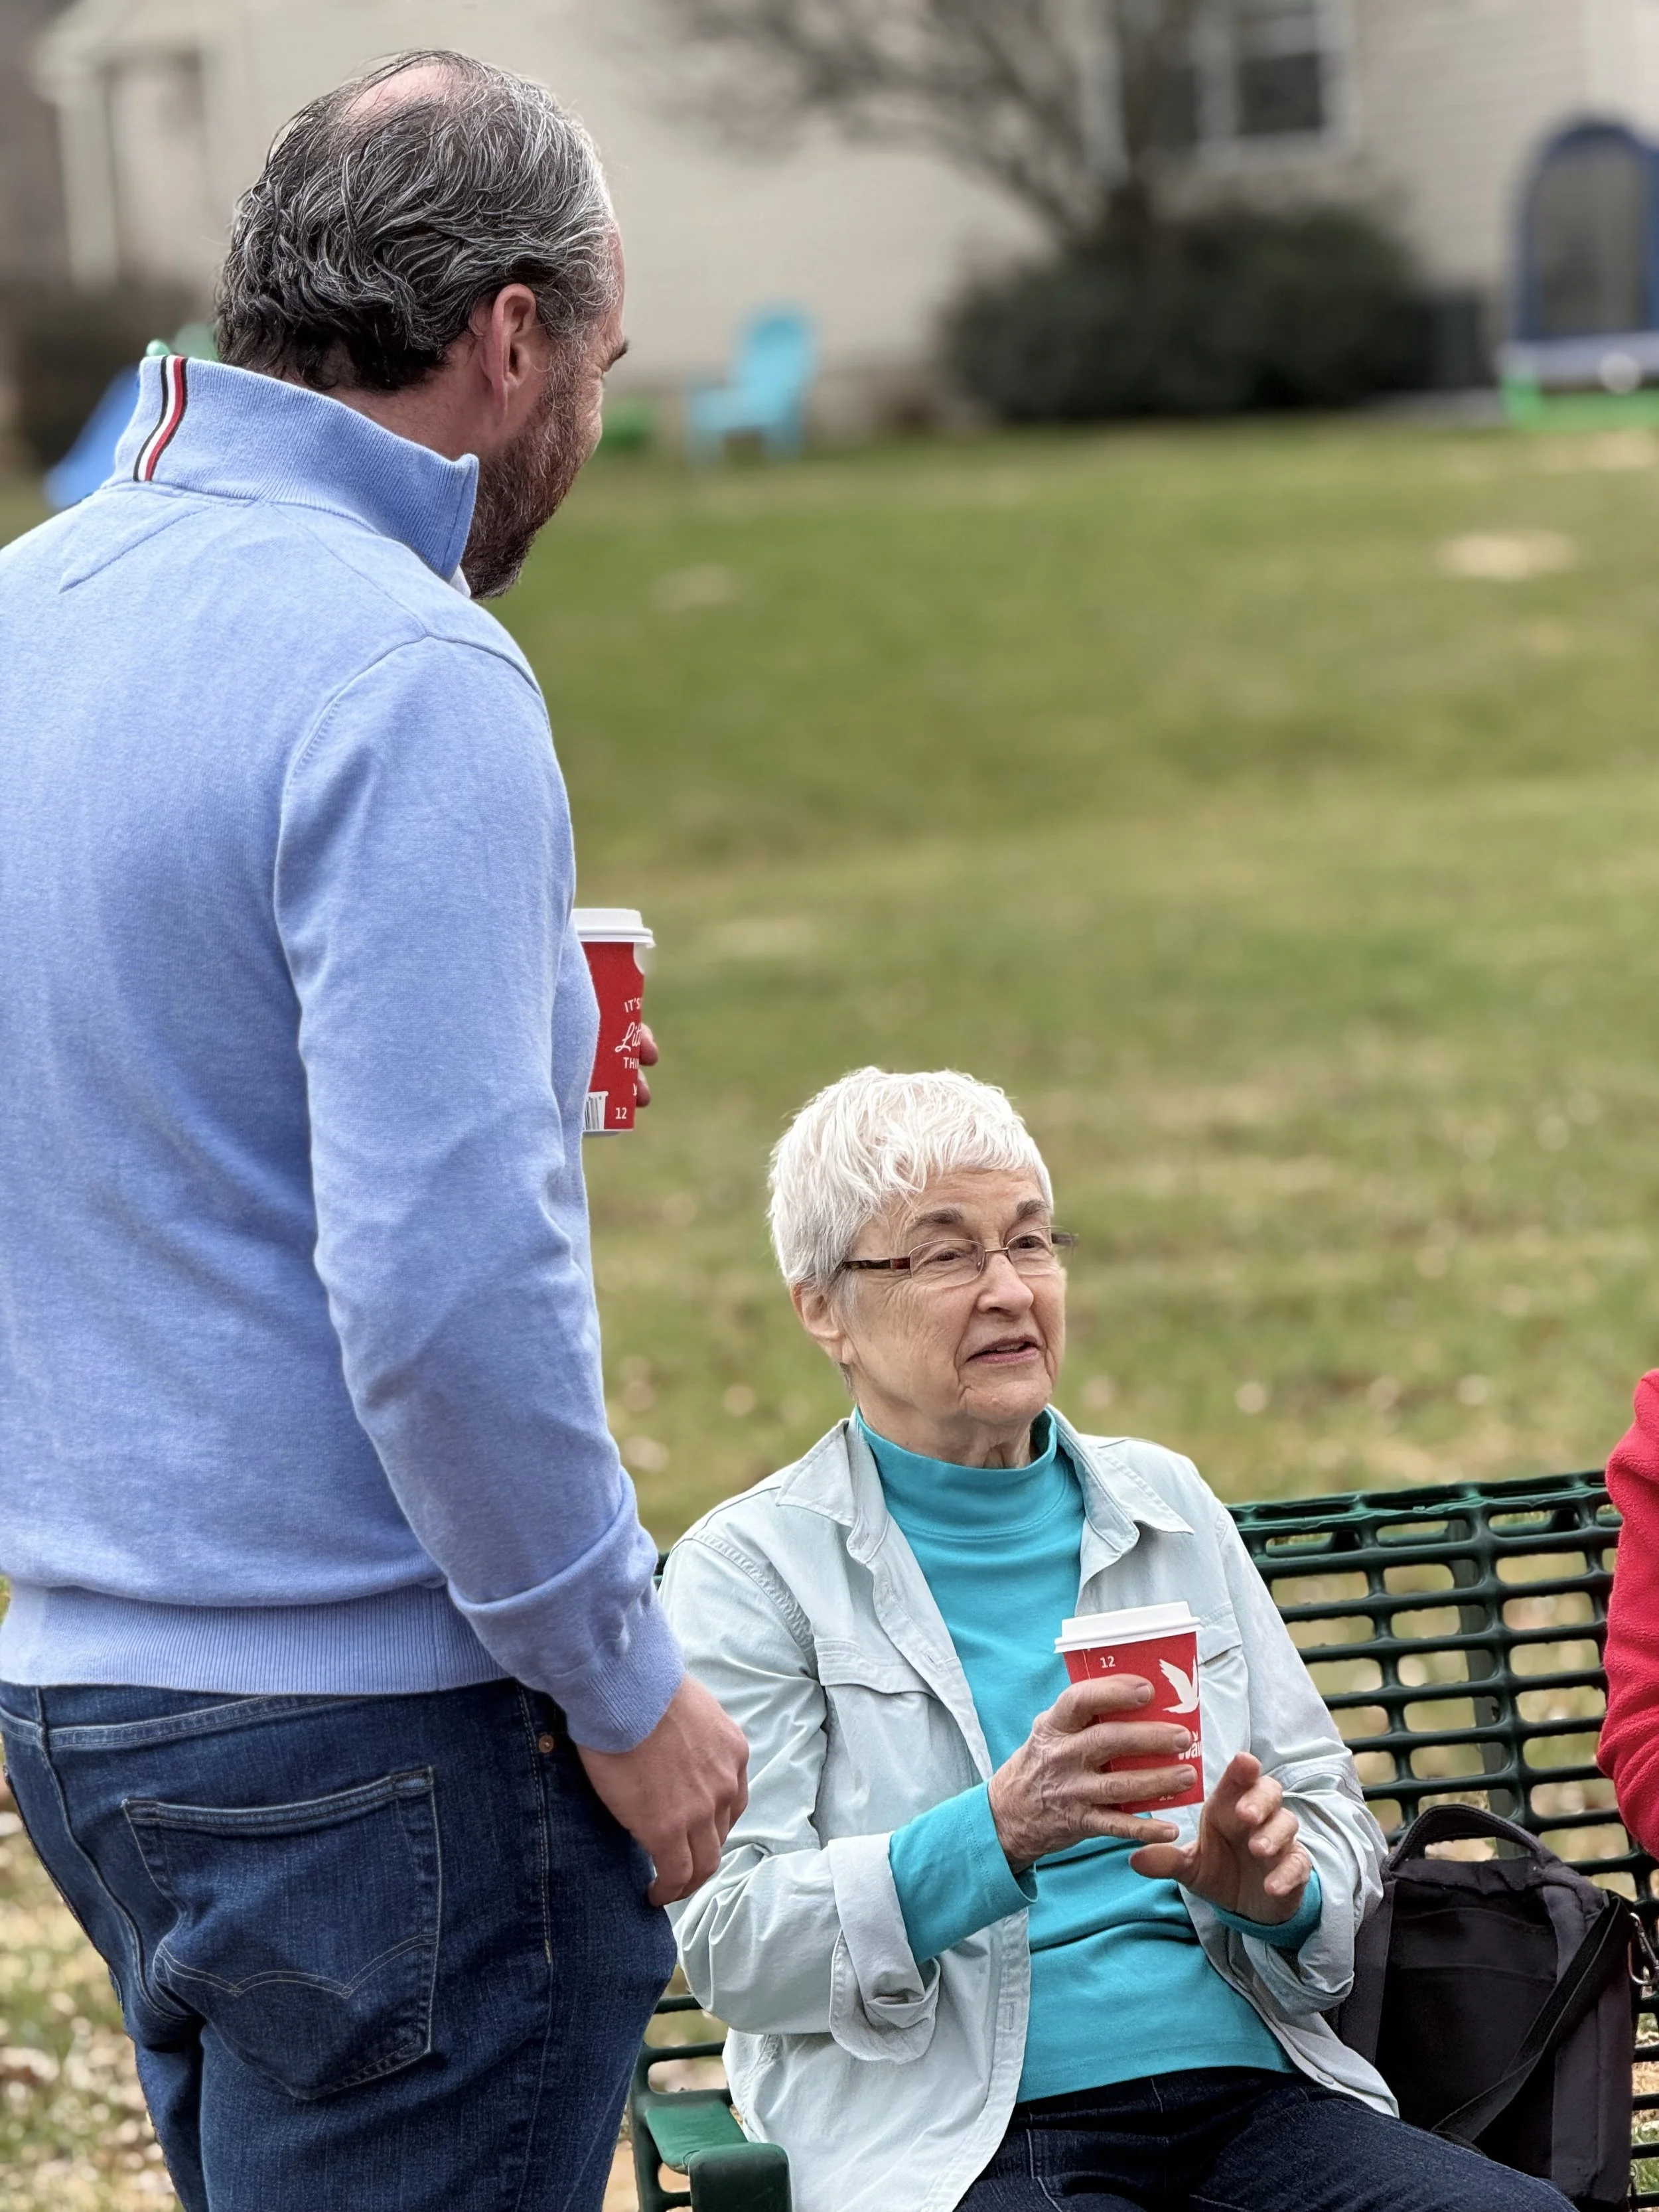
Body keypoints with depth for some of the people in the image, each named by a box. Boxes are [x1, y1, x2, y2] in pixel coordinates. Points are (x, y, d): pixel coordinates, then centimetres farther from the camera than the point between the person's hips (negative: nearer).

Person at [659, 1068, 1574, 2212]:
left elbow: (1337, 1820, 21)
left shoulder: (1166, 1504, 20)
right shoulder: (749, 1569, 4)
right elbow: (729, 1945, -5)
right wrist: (998, 1833, -20)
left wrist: (1276, 1888, -4)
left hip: (1249, 2095, 5)